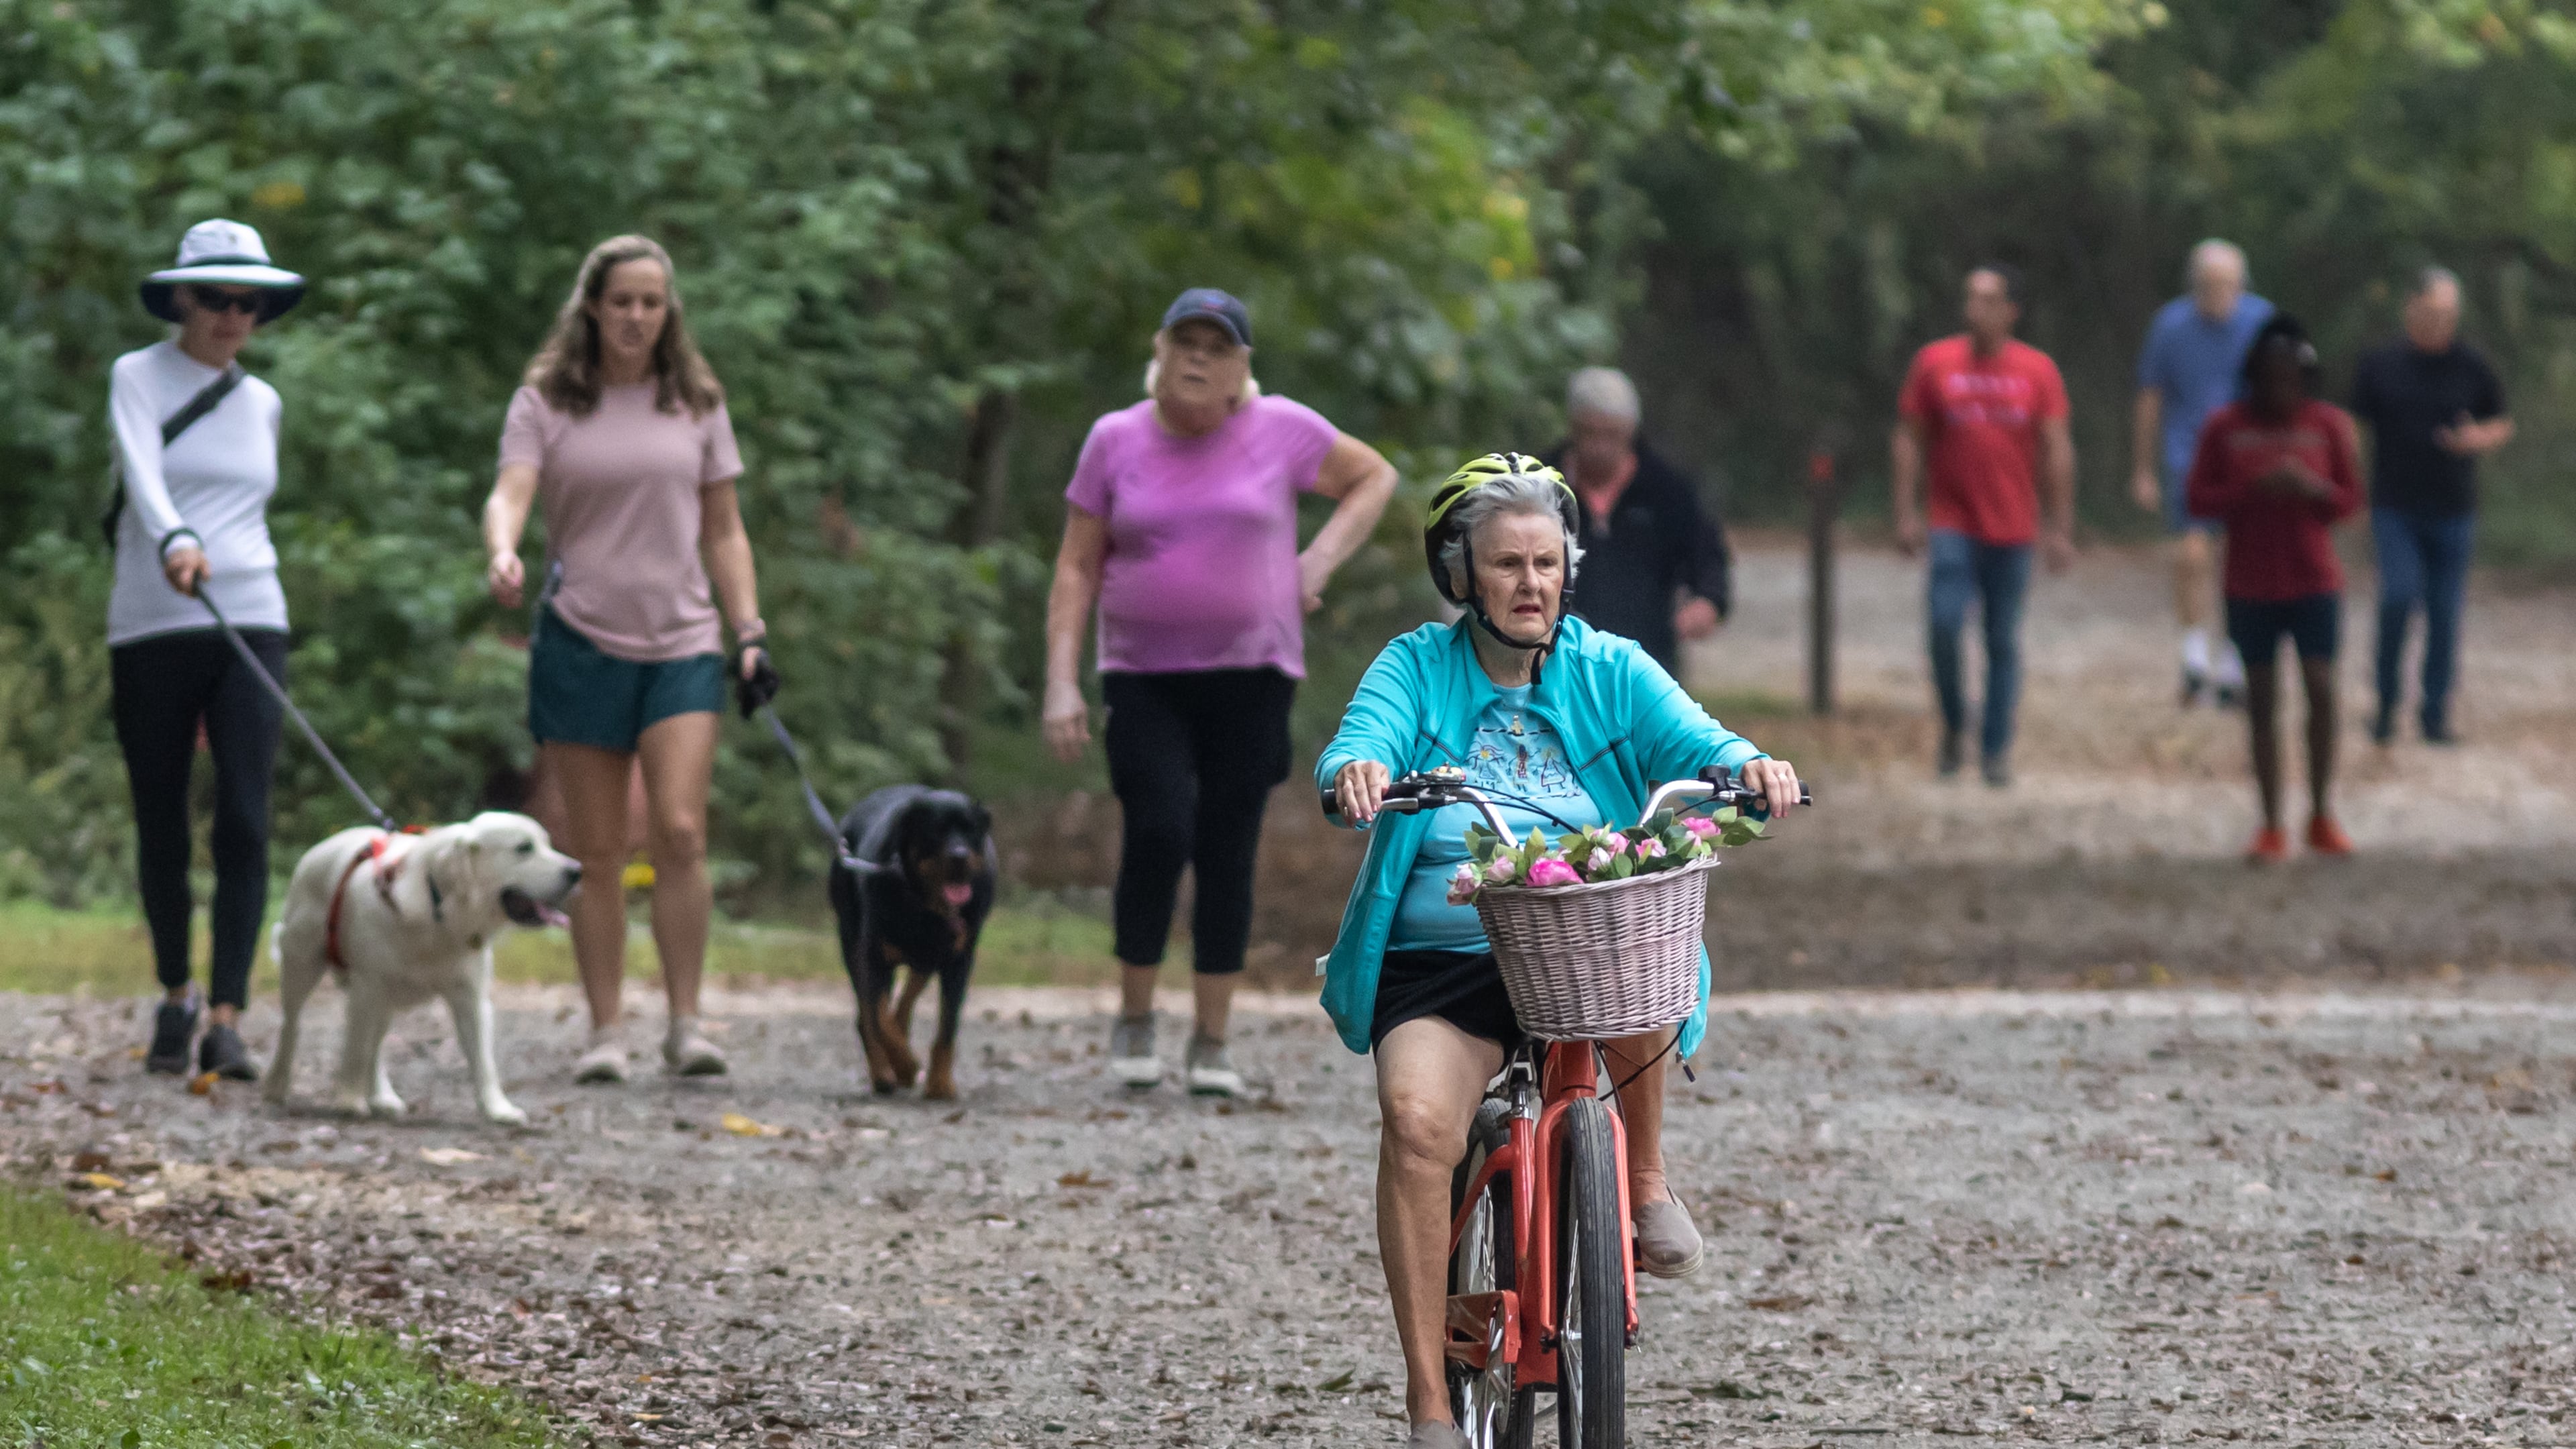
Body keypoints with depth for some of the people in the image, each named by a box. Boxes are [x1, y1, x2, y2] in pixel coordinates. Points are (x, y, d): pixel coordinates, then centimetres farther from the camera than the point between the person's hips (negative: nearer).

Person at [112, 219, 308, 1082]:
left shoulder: (262, 404, 14)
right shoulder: (138, 379, 0)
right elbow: (144, 476, -18)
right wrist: (176, 545, -37)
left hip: (251, 624, 2)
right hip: (150, 629, -2)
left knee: (245, 823, -13)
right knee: (161, 829, 4)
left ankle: (226, 1021, -16)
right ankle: (175, 997, 25)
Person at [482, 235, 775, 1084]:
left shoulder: (696, 404, 10)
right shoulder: (547, 402, 3)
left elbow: (724, 530, 14)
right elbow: (510, 491, -11)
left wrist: (751, 633, 6)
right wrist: (502, 555, -33)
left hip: (681, 641, 1)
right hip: (580, 641, -1)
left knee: (679, 831, -14)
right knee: (596, 852, 1)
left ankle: (686, 1024, -9)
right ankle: (606, 1030, 7)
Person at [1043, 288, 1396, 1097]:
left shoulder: (1279, 431, 1)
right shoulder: (1116, 441, 4)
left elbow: (1374, 478, 14)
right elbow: (1077, 569, 6)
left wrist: (1321, 561, 1)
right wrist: (1062, 682, -2)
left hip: (1250, 674, 0)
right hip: (1144, 679, 0)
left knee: (1228, 854, 0)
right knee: (1158, 832, -17)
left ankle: (1211, 1043, 9)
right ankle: (1134, 1017, 1)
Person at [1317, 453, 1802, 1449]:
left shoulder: (1610, 672, 9)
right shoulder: (1415, 668, 6)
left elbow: (1690, 742, -5)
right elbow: (1361, 739, -11)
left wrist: (1748, 768, -29)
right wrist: (1357, 772, -36)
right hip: (1442, 963, -1)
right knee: (1416, 1119, -27)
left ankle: (1643, 1174, -7)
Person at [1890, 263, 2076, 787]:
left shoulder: (2038, 371, 1)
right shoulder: (1934, 363, 1)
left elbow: (2057, 450, 2)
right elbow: (1909, 439, 4)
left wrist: (2059, 528, -2)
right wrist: (1907, 513, -3)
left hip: (2012, 529, 1)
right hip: (1952, 524, -1)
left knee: (2004, 641, 4)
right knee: (1944, 625, -16)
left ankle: (1997, 749, 14)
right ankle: (1953, 722, 7)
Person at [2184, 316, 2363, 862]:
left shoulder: (2328, 424, 1)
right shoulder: (2225, 427, -1)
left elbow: (2350, 499, 5)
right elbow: (2198, 499, -2)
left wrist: (2312, 488, -16)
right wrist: (2255, 489, -17)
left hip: (2315, 581, 0)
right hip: (2251, 586, 0)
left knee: (2321, 689, -11)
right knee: (2262, 702, 1)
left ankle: (2321, 816, 4)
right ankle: (2272, 827, 6)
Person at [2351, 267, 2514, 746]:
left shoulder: (2471, 366, 2)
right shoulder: (2380, 364, 0)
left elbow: (2503, 425, 13)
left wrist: (2479, 439, -10)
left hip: (2453, 511, 1)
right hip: (2395, 506, -1)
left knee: (2444, 613, 2)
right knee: (2400, 594, -19)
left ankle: (2435, 712, 14)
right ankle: (2388, 695, 1)